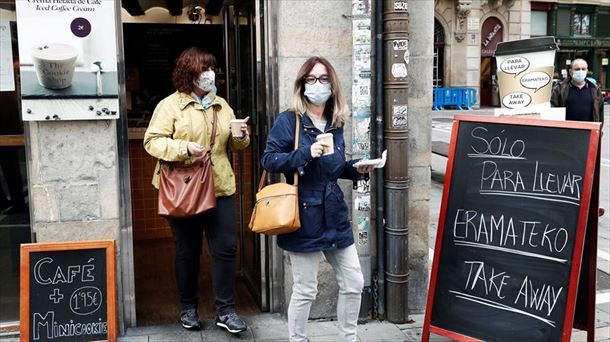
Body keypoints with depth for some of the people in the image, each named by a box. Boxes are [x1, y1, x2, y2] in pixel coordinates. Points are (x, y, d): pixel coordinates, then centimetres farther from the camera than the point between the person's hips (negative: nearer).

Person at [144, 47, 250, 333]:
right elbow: (152, 141, -9)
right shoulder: (170, 105, -4)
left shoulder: (221, 105, 12)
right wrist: (184, 149, -23)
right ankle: (188, 307, 28)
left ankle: (225, 311, 13)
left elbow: (234, 144, 19)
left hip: (220, 188, 4)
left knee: (226, 248, 1)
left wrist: (241, 136, -3)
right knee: (188, 251, 10)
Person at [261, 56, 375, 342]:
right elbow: (268, 160, -13)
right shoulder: (288, 120, -7)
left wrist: (356, 169, 0)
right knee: (305, 290, 3)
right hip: (303, 216, -6)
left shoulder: (335, 124, 10)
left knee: (353, 283, 12)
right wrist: (305, 153, -24)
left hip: (335, 215, 6)